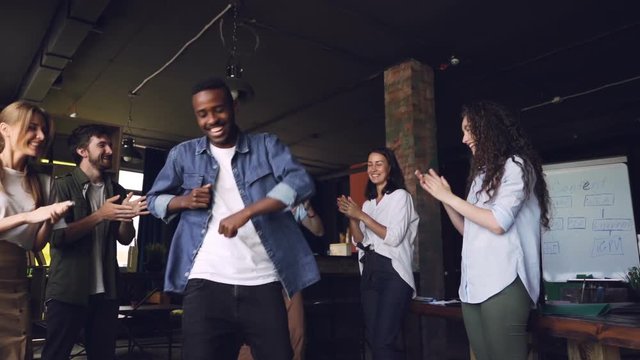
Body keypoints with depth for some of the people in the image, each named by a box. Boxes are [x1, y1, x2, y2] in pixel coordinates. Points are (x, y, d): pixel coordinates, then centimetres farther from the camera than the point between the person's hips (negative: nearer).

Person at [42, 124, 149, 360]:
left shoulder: (116, 191, 11)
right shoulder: (62, 186, -3)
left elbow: (125, 239, 8)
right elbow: (57, 236, -13)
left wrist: (127, 217, -12)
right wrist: (100, 216, -21)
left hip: (106, 291, 4)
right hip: (68, 290, -4)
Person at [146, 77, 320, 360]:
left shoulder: (266, 145, 5)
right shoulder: (183, 154, 11)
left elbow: (300, 182, -10)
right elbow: (154, 199, 19)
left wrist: (246, 212, -22)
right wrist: (183, 201, -4)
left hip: (263, 282, -1)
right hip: (206, 282, 1)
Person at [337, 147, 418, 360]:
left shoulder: (400, 196, -2)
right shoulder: (368, 203, 17)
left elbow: (394, 237, -13)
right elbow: (360, 241, 14)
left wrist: (361, 216, -12)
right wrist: (351, 217, -1)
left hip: (393, 273, -7)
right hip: (369, 272, 7)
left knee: (384, 341, -14)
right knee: (372, 339, 9)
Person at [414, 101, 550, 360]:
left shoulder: (516, 166, -2)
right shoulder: (482, 172, 20)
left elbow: (498, 223, -15)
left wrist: (449, 196, -7)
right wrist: (442, 196, 10)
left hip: (503, 283, -7)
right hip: (473, 285, 7)